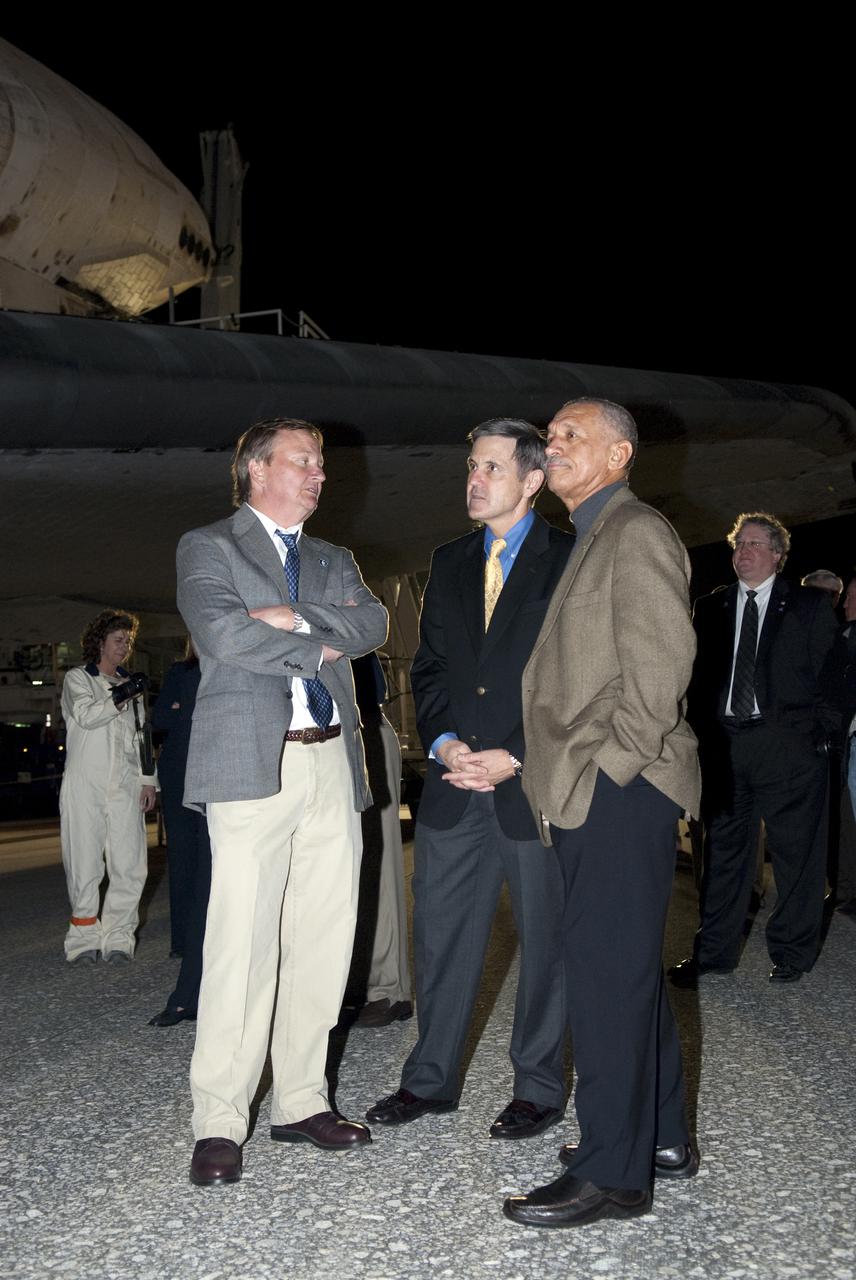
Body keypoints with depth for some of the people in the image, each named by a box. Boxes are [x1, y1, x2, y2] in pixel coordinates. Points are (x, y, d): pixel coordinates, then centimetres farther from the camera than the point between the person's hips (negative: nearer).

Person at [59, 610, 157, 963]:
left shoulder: (130, 685, 21)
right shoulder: (77, 679, 8)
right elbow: (85, 715, -12)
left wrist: (148, 779, 13)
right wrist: (118, 698, -11)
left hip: (125, 786, 4)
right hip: (85, 785, -3)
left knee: (129, 867, -4)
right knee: (85, 865, -3)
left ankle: (118, 937, 4)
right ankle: (84, 938, 6)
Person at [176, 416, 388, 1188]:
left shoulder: (334, 560, 22)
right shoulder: (208, 547, 6)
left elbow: (373, 622, 3)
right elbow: (222, 633, -12)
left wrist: (296, 618, -11)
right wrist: (319, 647, -5)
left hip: (333, 765, 6)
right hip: (254, 763, -6)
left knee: (322, 943, 7)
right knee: (243, 945, -8)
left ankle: (301, 1102, 17)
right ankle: (219, 1124, 1)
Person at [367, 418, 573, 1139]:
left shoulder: (570, 561, -3)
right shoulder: (450, 563, 14)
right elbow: (428, 666, 14)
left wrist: (516, 757, -13)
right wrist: (445, 744, -2)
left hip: (536, 782, -5)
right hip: (455, 783, 5)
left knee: (545, 938, 7)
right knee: (441, 936, 10)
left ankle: (539, 1090, 21)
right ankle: (431, 1080, 24)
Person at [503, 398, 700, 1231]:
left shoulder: (637, 532, -7)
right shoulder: (588, 540, 21)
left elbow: (659, 665, -16)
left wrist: (608, 767, -16)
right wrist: (555, 771, 10)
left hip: (618, 790, -10)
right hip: (588, 794, 10)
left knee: (606, 969, -7)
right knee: (625, 965, 15)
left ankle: (612, 1171, 2)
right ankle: (661, 1135, 27)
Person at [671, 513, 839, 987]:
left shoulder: (810, 605, 4)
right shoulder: (710, 608, 13)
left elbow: (831, 672, 2)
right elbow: (698, 675, 12)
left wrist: (818, 731, -5)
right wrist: (702, 731, 4)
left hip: (787, 745, -3)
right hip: (723, 743, 3)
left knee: (795, 850, 3)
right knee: (723, 849, 8)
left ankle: (791, 952, 16)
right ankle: (714, 951, 16)